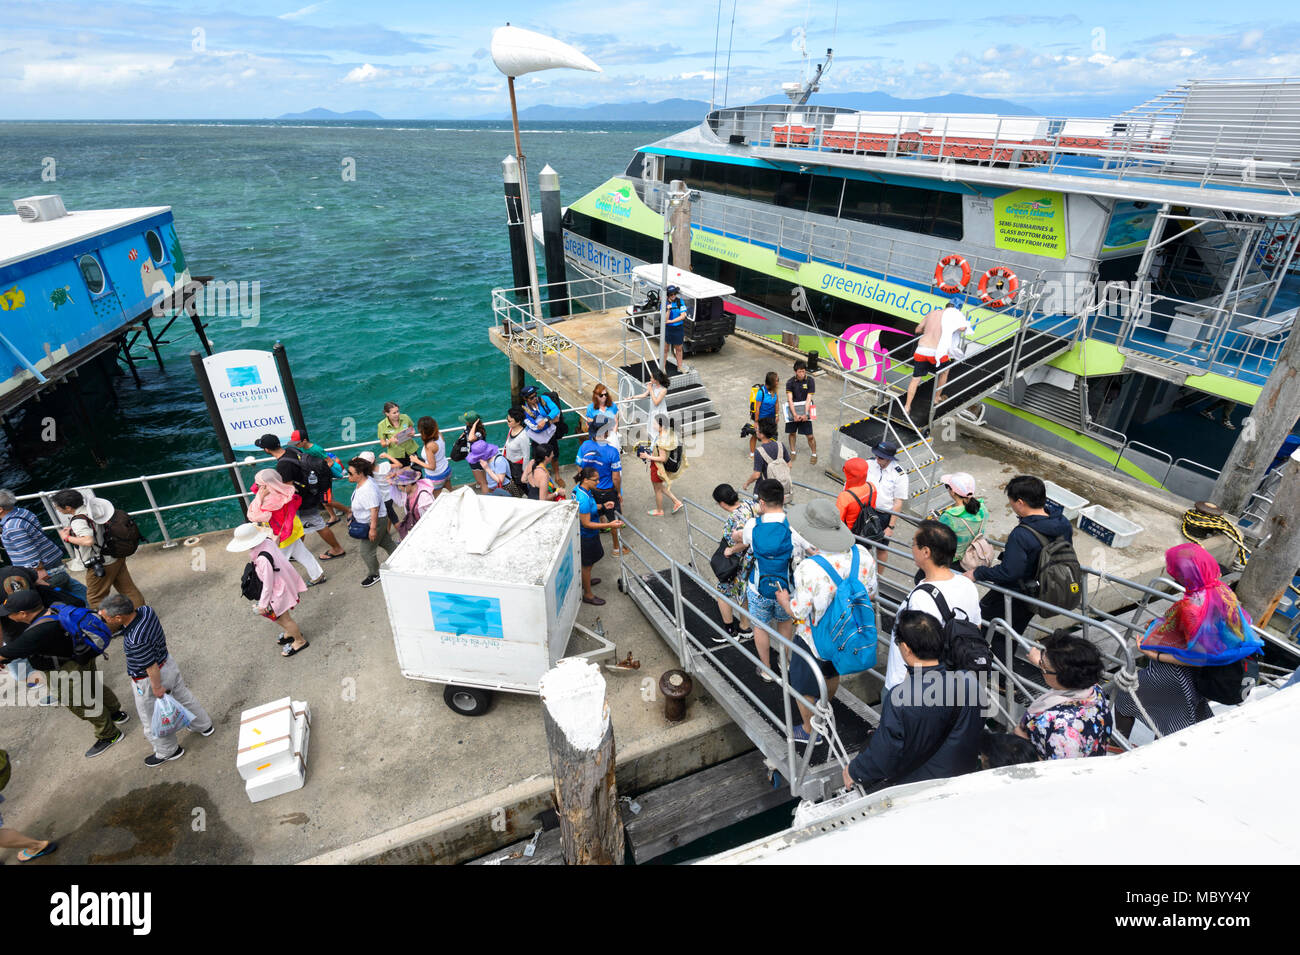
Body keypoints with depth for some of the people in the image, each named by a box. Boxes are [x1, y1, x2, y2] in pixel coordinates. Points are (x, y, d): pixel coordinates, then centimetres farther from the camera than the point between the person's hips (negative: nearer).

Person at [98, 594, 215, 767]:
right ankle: (204, 725, 51)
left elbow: (152, 668, -26)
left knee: (152, 719, 19)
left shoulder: (135, 641, -40)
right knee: (183, 696, 29)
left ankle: (168, 751, 41)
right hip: (168, 663, 8)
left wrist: (157, 688, -13)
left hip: (148, 681, -8)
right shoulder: (146, 610, -19)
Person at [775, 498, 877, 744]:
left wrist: (783, 599, -5)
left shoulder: (808, 570, -38)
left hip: (815, 639, -6)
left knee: (803, 687, 21)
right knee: (832, 673, 35)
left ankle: (809, 731, 43)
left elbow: (798, 613, -25)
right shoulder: (862, 554, -19)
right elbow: (871, 593, -3)